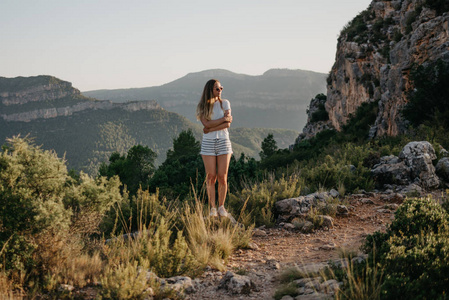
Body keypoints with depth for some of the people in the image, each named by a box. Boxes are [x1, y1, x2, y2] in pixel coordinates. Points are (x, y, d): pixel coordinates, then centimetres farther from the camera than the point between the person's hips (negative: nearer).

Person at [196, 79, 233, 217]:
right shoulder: (202, 106, 3)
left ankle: (221, 206, 9)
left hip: (223, 141, 1)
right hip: (208, 143, -1)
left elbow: (227, 124, -6)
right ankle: (212, 208, 5)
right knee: (211, 177, -2)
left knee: (222, 177, -2)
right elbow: (207, 124, -12)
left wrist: (210, 129, -13)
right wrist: (224, 119, -12)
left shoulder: (224, 103, 5)